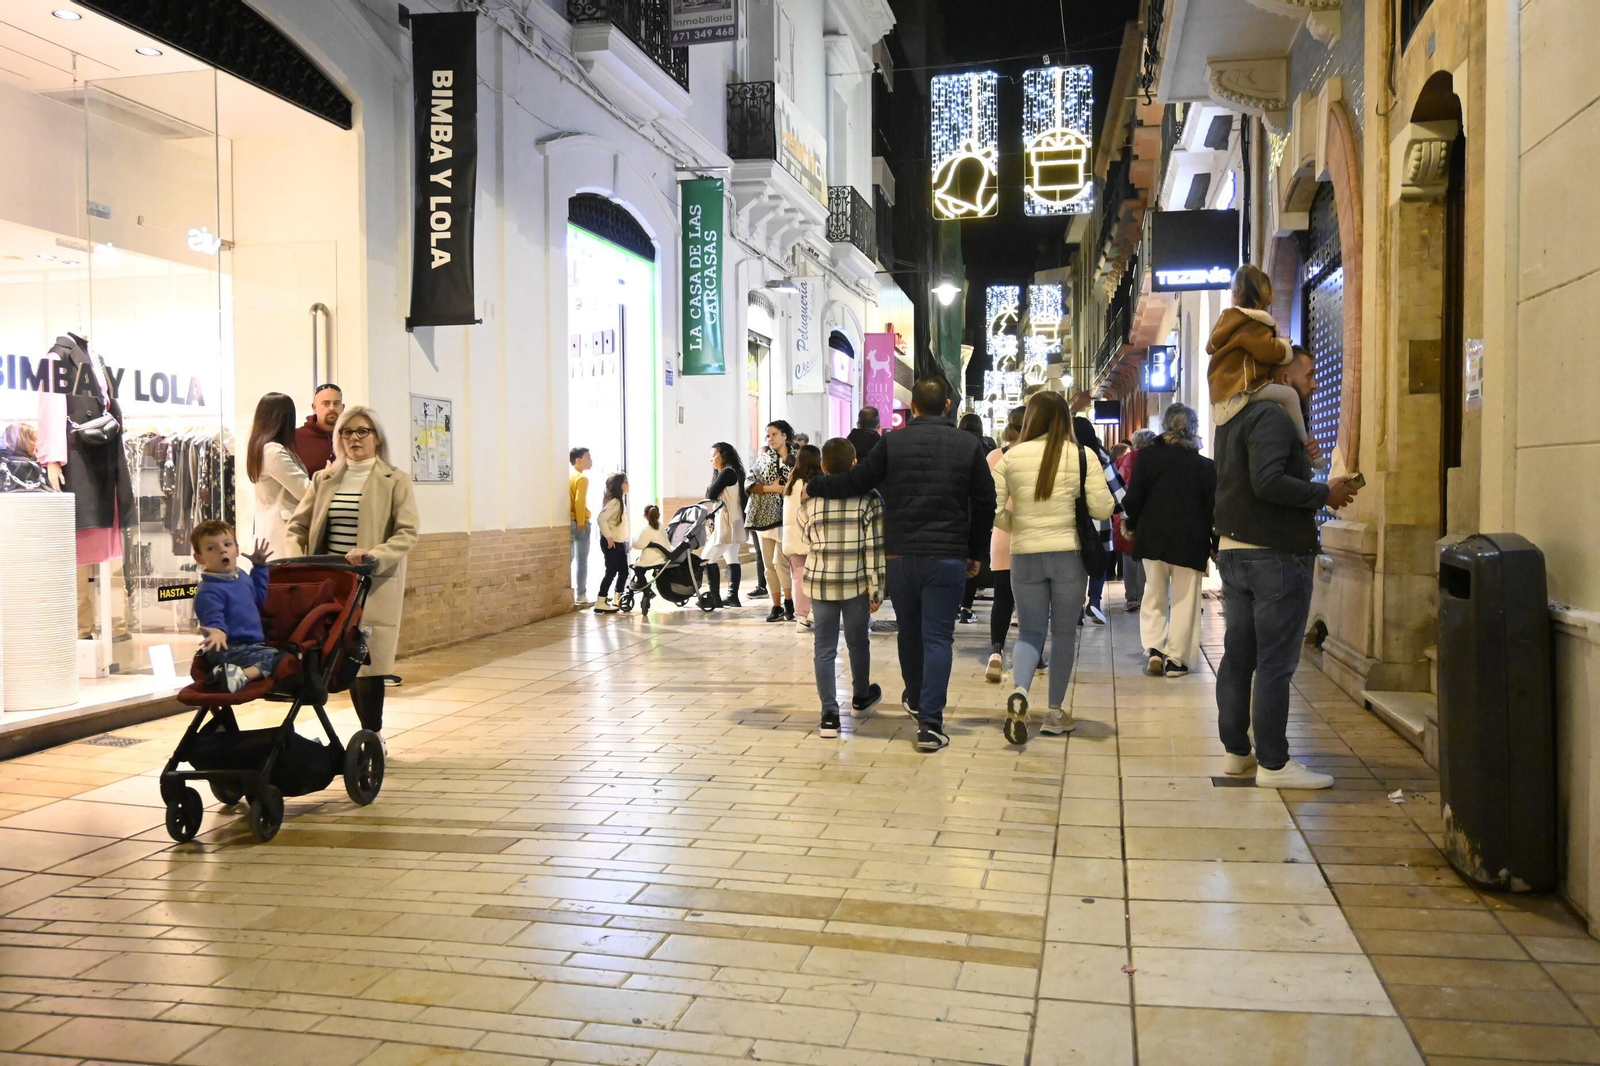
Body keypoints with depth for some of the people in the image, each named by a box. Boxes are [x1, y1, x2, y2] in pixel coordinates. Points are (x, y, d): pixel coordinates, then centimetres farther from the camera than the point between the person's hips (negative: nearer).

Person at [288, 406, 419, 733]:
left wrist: (374, 556, -22)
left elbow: (407, 533, -8)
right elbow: (297, 525, 17)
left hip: (375, 586, -4)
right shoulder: (324, 479, 14)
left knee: (368, 663, -8)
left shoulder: (396, 481, 0)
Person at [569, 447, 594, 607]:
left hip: (569, 521, 7)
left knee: (569, 559, 10)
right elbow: (579, 501, -21)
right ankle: (581, 597, 0)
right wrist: (581, 522, -19)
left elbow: (570, 500, 8)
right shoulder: (582, 478, -10)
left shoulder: (568, 476, 12)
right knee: (581, 561, -2)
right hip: (579, 522, -7)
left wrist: (574, 520, 9)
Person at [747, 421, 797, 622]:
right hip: (765, 517, 4)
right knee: (769, 564, 4)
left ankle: (789, 602, 4)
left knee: (779, 561, -13)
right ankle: (777, 606, 11)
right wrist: (772, 488, -11)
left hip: (786, 516, -4)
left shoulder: (797, 458, 1)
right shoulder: (763, 458, 10)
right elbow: (750, 483, 1)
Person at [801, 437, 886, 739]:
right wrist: (876, 589, -4)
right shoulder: (868, 498, -8)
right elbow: (875, 548, -9)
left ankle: (829, 714, 1)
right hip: (856, 582, -1)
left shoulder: (809, 500, -1)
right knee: (858, 642, 18)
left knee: (824, 647, 5)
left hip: (819, 581, 1)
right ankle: (861, 696, 40)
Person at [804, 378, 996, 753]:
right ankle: (930, 723, -7)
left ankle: (916, 699, 39)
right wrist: (977, 553, 13)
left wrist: (813, 486, 16)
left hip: (901, 555, 1)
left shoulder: (893, 442, -2)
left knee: (909, 631, 19)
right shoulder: (969, 445, 1)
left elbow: (854, 482, 0)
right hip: (948, 557, -1)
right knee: (937, 638, -1)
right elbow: (985, 503, 3)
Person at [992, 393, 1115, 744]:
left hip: (1025, 556, 1)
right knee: (1064, 633, 12)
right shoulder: (1082, 456, -4)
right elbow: (1103, 508, -7)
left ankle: (1019, 692, -16)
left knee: (1030, 632, 11)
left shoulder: (1010, 457, -2)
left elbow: (993, 511, -3)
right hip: (1068, 555, -1)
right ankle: (1055, 712, 18)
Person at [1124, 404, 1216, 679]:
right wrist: (1213, 544, 9)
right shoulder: (1204, 465, -3)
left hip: (1153, 537, 1)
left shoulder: (1147, 456, -3)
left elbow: (1134, 498, -4)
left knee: (1154, 597, 14)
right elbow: (1212, 507, 0)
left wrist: (1134, 527, 11)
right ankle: (1175, 659, 6)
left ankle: (1154, 649, 0)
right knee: (1184, 601, 6)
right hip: (1190, 541, -1)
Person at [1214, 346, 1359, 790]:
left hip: (1233, 549, 10)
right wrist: (1324, 495, -14)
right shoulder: (1272, 416, -13)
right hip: (1276, 554, -10)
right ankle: (1273, 764, 0)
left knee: (1238, 655, 11)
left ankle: (1236, 751, 19)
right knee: (1275, 663, -5)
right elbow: (1268, 481, -25)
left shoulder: (1237, 416, 17)